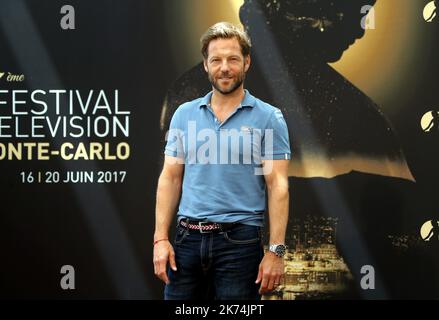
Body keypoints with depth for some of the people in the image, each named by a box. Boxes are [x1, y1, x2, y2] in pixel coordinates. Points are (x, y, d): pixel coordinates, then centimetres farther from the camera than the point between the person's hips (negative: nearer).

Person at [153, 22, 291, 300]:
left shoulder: (268, 118, -1)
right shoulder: (184, 114, 10)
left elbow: (278, 186, -5)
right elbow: (171, 178, 9)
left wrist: (276, 251, -13)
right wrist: (161, 238, 0)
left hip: (240, 240, -3)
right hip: (187, 239, 3)